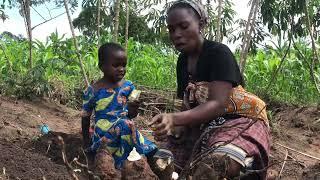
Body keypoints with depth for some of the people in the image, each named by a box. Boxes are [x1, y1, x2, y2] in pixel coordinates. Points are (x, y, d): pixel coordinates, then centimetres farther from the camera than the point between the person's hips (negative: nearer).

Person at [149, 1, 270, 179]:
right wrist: (175, 126, -15)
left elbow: (218, 104, -26)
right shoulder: (183, 61, 7)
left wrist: (174, 118, -39)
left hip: (240, 122, -8)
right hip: (206, 125, 8)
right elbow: (189, 104, 7)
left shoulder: (219, 53, -17)